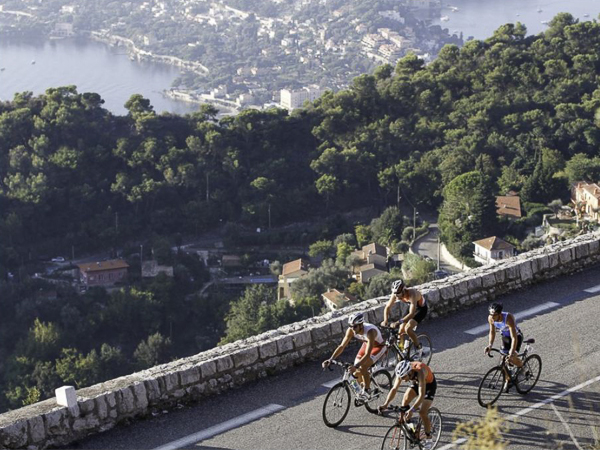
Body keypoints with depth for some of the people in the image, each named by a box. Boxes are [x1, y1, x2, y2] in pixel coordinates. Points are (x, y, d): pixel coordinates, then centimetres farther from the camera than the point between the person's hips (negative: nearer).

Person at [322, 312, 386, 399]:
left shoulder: (370, 331, -40)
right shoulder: (351, 330, -23)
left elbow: (367, 355, -46)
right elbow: (342, 346, -16)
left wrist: (356, 366, -59)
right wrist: (330, 359, -27)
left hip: (378, 347, -6)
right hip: (366, 344, 6)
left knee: (362, 367, -27)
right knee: (356, 372, -6)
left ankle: (367, 391, -7)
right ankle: (362, 386, 23)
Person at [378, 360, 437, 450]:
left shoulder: (420, 372, -44)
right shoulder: (402, 372, -28)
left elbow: (421, 395, -48)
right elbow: (394, 389, -25)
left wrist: (412, 410, -58)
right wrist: (385, 404, -38)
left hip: (429, 384, -6)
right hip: (416, 383, 6)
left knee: (422, 412, -15)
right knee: (405, 399, -15)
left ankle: (428, 440, 2)